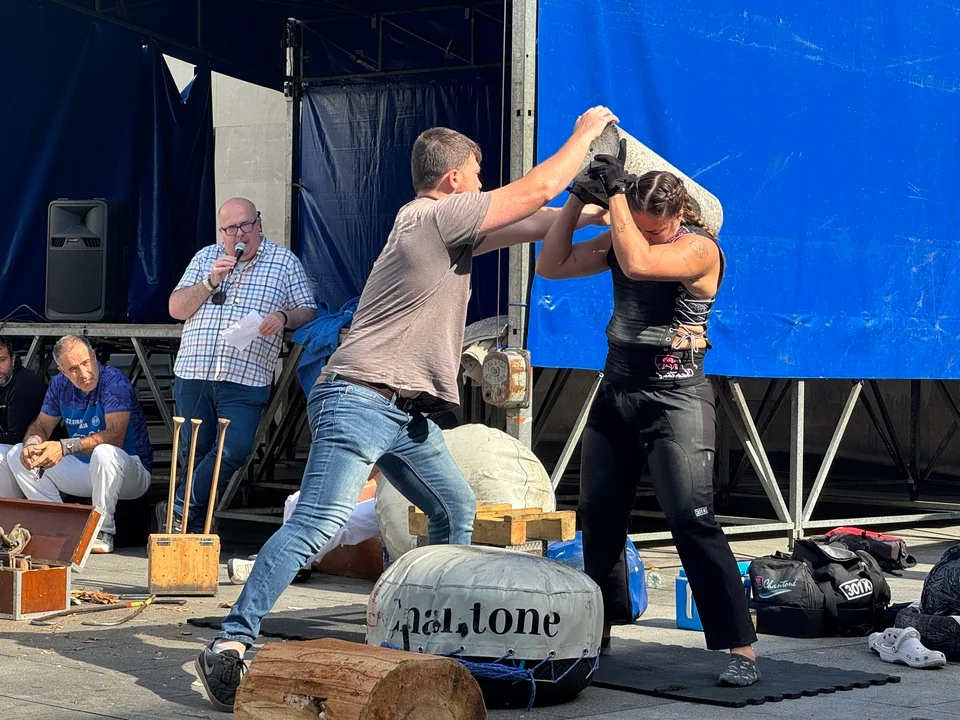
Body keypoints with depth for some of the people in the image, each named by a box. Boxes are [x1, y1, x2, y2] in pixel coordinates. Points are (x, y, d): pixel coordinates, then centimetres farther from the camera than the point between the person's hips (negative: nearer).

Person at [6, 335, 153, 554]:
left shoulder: (114, 382, -21)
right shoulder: (60, 385, -1)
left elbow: (115, 436, -31)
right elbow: (41, 425, 8)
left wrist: (64, 447, -39)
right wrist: (31, 444, -18)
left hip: (131, 472, -6)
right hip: (84, 470, 7)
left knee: (104, 453, -41)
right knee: (17, 456, -3)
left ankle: (103, 532, -24)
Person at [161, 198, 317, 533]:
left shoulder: (284, 261, 9)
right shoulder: (205, 258, 15)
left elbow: (308, 312, 7)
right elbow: (176, 309, 9)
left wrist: (284, 317, -15)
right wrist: (210, 281, -5)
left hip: (246, 379, -2)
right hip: (193, 375, 2)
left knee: (234, 452, -17)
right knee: (196, 453, 5)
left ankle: (178, 510, -4)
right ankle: (195, 529, 15)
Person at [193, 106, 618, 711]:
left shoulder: (445, 224, 18)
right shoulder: (436, 216, -10)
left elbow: (527, 224, 28)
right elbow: (538, 190, -9)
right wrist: (586, 132, 5)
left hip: (408, 413, 11)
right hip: (361, 402, -11)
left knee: (457, 511, 16)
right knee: (319, 523, -19)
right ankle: (231, 643, -22)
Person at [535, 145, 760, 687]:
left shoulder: (700, 248, -13)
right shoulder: (620, 238, 8)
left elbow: (638, 262, -30)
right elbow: (552, 266, 7)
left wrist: (617, 189, -21)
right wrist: (577, 199, -3)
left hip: (676, 399, -7)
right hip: (616, 394, 7)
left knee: (693, 521, -15)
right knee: (598, 518, 11)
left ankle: (742, 648, -14)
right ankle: (599, 629, 28)